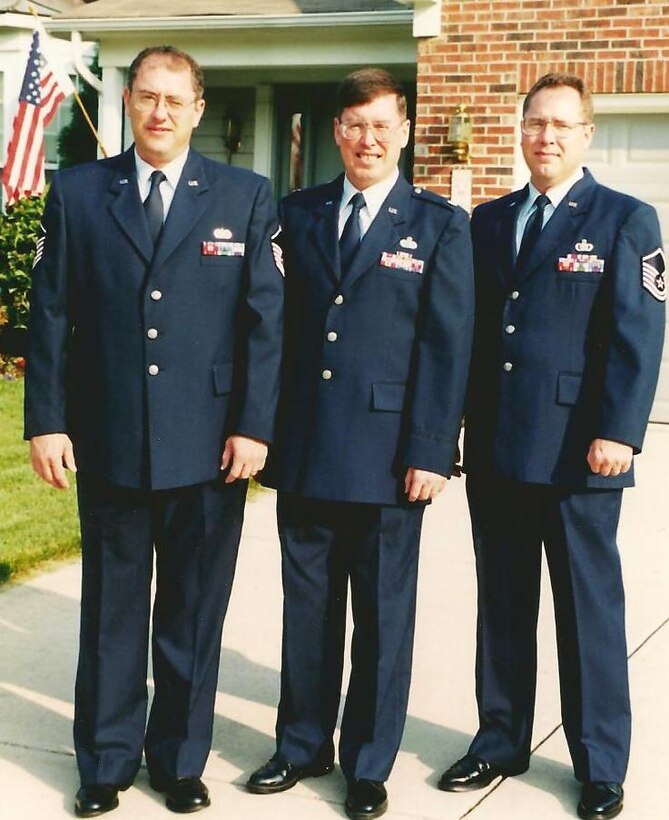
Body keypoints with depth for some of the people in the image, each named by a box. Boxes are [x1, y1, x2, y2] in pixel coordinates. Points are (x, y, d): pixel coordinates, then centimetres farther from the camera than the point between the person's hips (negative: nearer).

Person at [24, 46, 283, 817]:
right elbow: (50, 315, 3)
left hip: (209, 449, 0)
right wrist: (46, 422, -3)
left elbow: (265, 320, -1)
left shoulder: (245, 197, 2)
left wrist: (254, 427, -7)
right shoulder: (77, 193, 4)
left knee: (193, 615, 10)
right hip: (108, 443, 1)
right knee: (110, 610, 12)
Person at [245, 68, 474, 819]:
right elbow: (280, 325, 7)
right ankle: (303, 744, 29)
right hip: (305, 449, 3)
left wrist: (431, 451, -11)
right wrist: (264, 428, 2)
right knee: (307, 603, 13)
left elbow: (447, 346, -5)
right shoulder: (298, 215, 8)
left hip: (389, 454, -3)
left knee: (383, 613, 8)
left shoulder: (439, 226, 0)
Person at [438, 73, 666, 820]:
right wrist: (456, 422, 5)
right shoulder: (488, 221, 13)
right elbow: (469, 328, 11)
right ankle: (500, 741, 27)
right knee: (502, 604, 13)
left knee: (588, 608, 5)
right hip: (495, 448, 5)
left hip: (576, 451, -4)